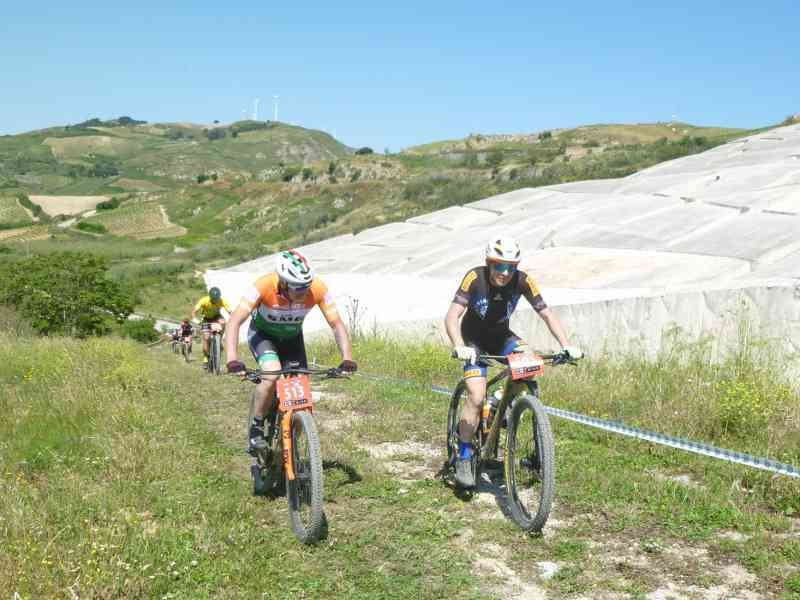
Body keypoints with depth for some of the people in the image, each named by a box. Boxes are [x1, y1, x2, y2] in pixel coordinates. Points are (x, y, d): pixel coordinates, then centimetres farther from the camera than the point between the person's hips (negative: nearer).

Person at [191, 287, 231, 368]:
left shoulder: (222, 301, -28)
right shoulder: (204, 301, -31)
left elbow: (230, 312, -30)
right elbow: (194, 311, -33)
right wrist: (194, 319, -53)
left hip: (217, 316, 1)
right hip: (207, 319, -1)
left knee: (222, 322, -34)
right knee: (206, 338, -13)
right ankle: (205, 359, 1)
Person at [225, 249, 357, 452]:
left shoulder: (318, 289, -31)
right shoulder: (265, 286, -37)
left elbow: (336, 324, -24)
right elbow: (235, 321, -39)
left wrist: (347, 358, -37)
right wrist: (233, 359, -51)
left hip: (292, 338, 3)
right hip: (262, 334, -3)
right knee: (272, 375, -31)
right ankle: (256, 429, -8)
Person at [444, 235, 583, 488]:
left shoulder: (522, 281, -20)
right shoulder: (475, 278, -27)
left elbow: (547, 314, -14)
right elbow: (452, 317, -32)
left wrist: (567, 346, -27)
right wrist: (459, 347, -49)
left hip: (501, 336, 3)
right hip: (475, 339, -3)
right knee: (476, 398, -19)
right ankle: (464, 458, -5)